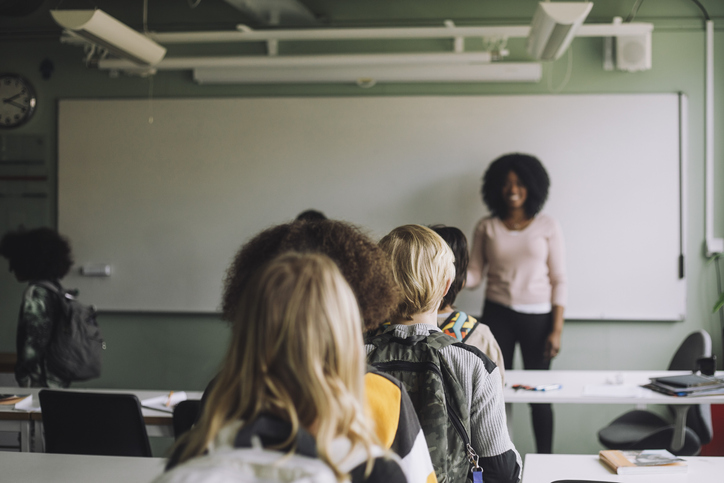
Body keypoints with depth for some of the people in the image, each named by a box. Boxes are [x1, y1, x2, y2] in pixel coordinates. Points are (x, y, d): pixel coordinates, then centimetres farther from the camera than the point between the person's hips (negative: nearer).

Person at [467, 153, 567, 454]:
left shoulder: (547, 226, 3)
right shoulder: (487, 228, 6)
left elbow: (558, 280, 2)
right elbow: (475, 274, 4)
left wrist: (557, 329, -4)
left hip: (537, 316, -1)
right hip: (498, 314, 1)